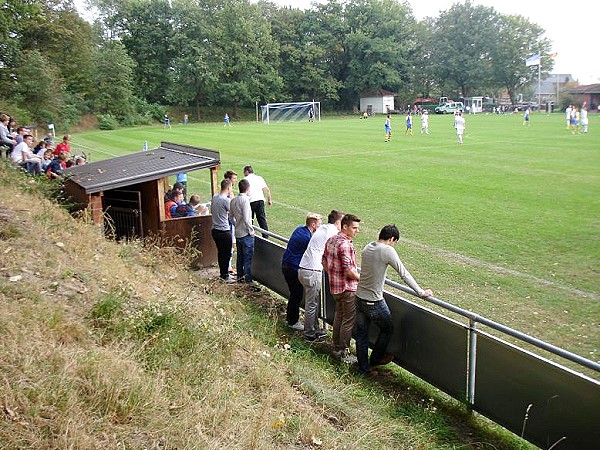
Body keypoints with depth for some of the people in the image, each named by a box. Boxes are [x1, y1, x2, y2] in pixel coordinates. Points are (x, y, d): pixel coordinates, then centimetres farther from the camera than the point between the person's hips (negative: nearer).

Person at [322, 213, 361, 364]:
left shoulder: (330, 240, 6)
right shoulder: (345, 244, -22)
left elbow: (324, 261, 15)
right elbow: (348, 269, -24)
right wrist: (362, 279, -11)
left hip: (334, 286, 9)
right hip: (347, 288, -9)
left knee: (338, 316, 21)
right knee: (348, 321, 2)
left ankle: (336, 348, 32)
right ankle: (345, 354, 10)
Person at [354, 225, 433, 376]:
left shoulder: (367, 247, 4)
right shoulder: (387, 251, -17)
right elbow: (404, 274, -16)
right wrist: (421, 292, -9)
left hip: (359, 297, 7)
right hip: (374, 301, -7)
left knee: (362, 333, 16)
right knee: (387, 329, 19)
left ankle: (363, 368, 25)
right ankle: (375, 359, 34)